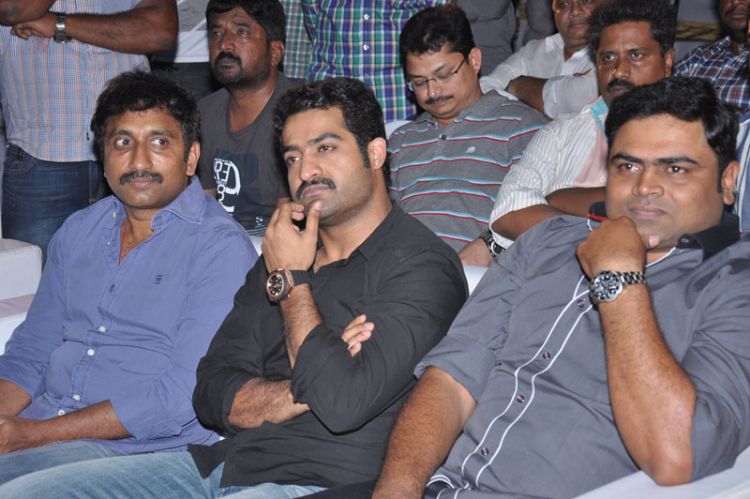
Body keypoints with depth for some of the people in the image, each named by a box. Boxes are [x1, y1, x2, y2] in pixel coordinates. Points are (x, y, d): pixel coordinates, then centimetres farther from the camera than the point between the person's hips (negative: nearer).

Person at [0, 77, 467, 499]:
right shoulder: (281, 256, 16)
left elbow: (345, 403, -21)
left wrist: (292, 280, -7)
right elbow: (213, 396, 10)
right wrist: (306, 386, -10)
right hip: (223, 461, 7)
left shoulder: (421, 265, -7)